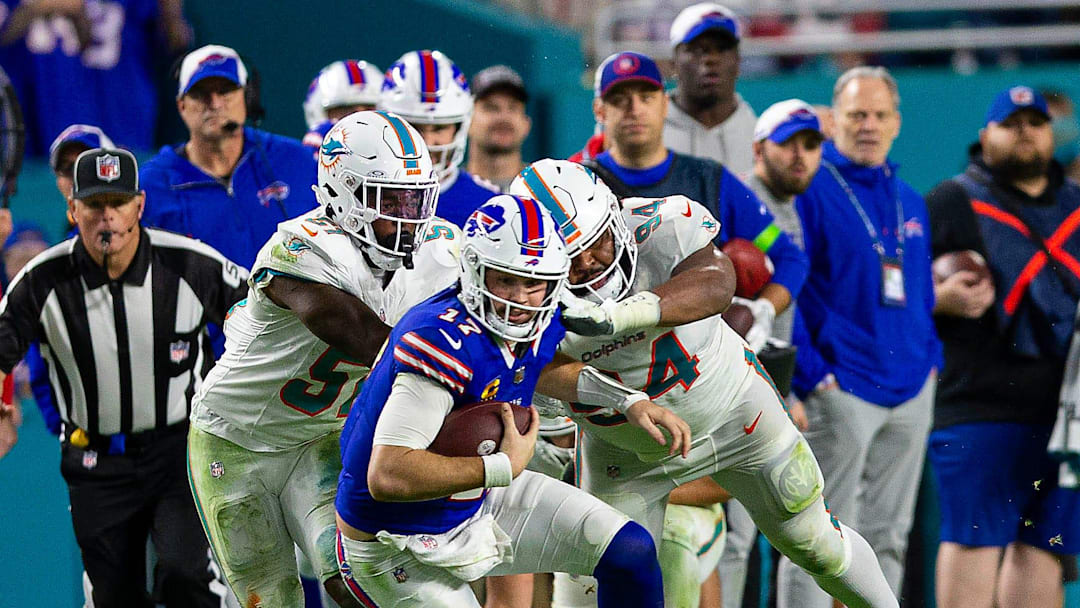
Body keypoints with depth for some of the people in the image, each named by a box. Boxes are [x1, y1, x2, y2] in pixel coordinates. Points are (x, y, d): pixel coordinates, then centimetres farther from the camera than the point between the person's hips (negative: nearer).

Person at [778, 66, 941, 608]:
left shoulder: (908, 200, 17)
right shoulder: (808, 191, -5)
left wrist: (930, 355, 12)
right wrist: (809, 373, -16)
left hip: (910, 389, 7)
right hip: (840, 389, -7)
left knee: (888, 536, 10)